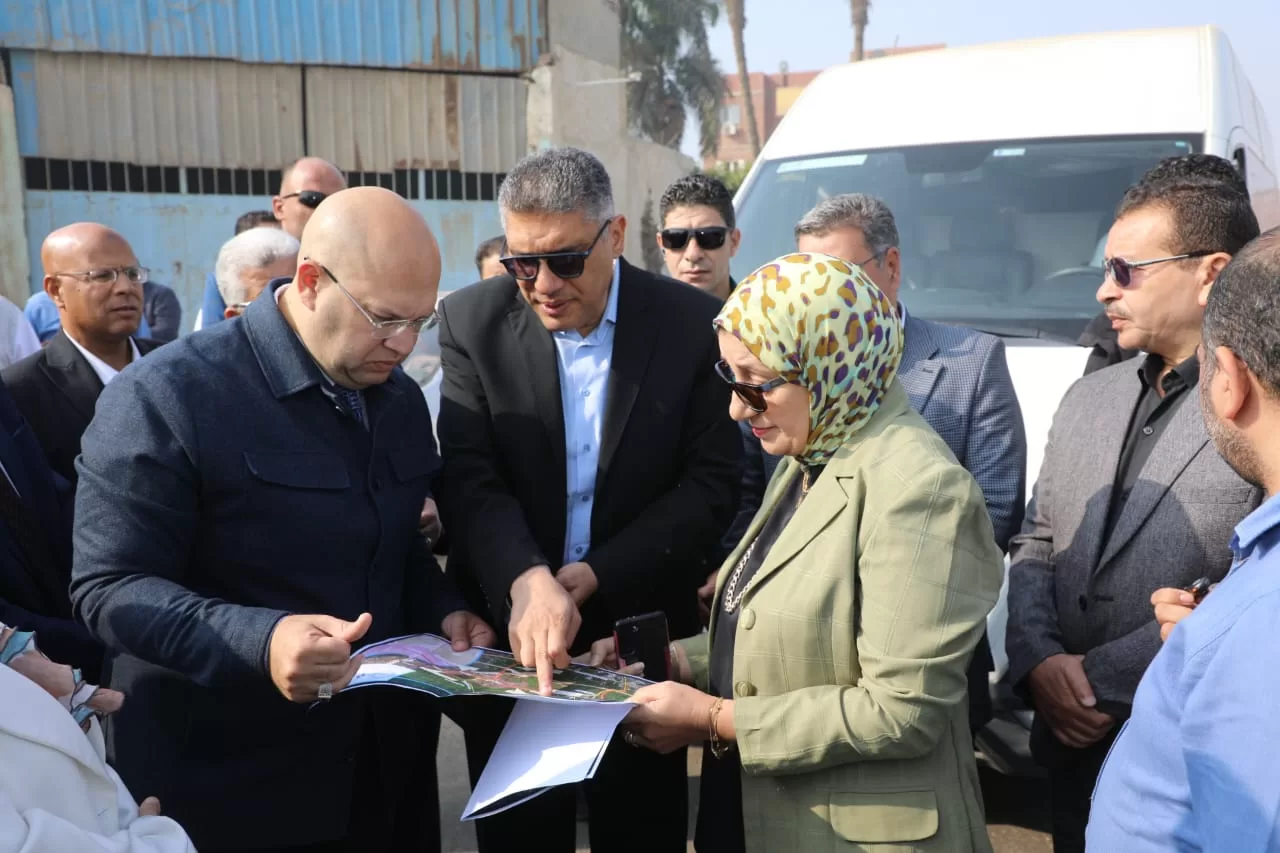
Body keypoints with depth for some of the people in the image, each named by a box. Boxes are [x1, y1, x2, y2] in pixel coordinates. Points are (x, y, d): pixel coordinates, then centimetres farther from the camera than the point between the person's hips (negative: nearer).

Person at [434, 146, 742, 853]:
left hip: (642, 637, 0)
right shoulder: (473, 320, -6)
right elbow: (469, 476, -14)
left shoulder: (693, 324, -8)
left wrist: (598, 574, -19)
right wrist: (527, 581, -32)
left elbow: (712, 481, -8)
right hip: (508, 635, 1)